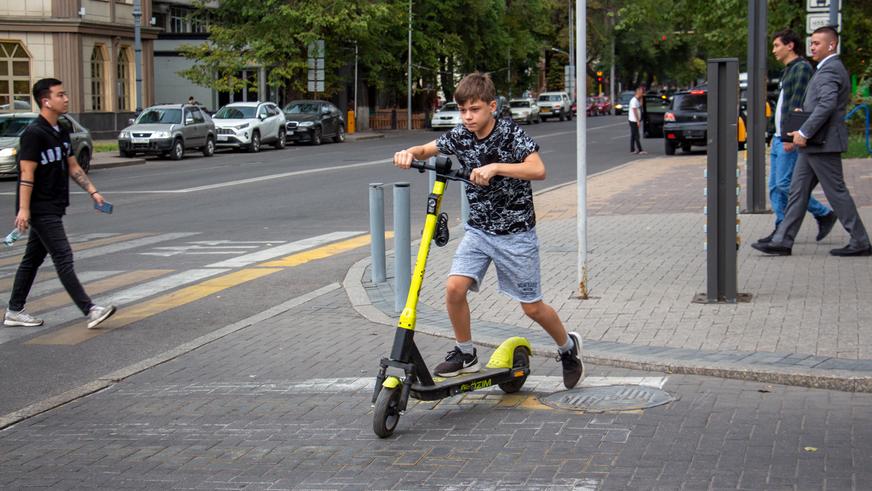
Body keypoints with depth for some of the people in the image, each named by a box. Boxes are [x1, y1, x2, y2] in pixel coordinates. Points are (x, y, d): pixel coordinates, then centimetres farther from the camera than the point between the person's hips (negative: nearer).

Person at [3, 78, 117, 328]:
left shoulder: (61, 132, 12)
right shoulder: (34, 133, -15)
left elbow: (73, 166, 17)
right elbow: (27, 173, -18)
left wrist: (92, 191, 8)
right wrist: (24, 209, -21)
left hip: (54, 208, 9)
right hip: (41, 209, -9)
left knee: (33, 259, 14)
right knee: (63, 258, -10)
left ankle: (14, 312, 21)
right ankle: (90, 311, -12)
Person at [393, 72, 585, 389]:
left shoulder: (511, 133, -17)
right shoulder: (460, 136, -4)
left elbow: (538, 170, -31)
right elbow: (426, 150, 8)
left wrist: (495, 167, -43)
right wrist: (409, 154, -15)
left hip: (515, 232, -4)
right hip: (479, 229, 4)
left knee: (532, 307, 4)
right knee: (454, 287, -15)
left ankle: (568, 347, 32)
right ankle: (465, 355, 6)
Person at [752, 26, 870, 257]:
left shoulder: (830, 70, -15)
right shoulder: (829, 68, 19)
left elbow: (827, 104, -26)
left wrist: (804, 132, -23)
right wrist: (802, 111, 12)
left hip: (823, 143, -11)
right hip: (813, 144, 11)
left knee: (836, 192, -4)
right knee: (798, 192, 8)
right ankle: (782, 241, 8)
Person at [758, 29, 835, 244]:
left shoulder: (802, 68, -10)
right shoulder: (788, 71, 21)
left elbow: (798, 102, -19)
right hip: (780, 137, 10)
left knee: (784, 184, -13)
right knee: (775, 186, 5)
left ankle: (824, 215, -1)